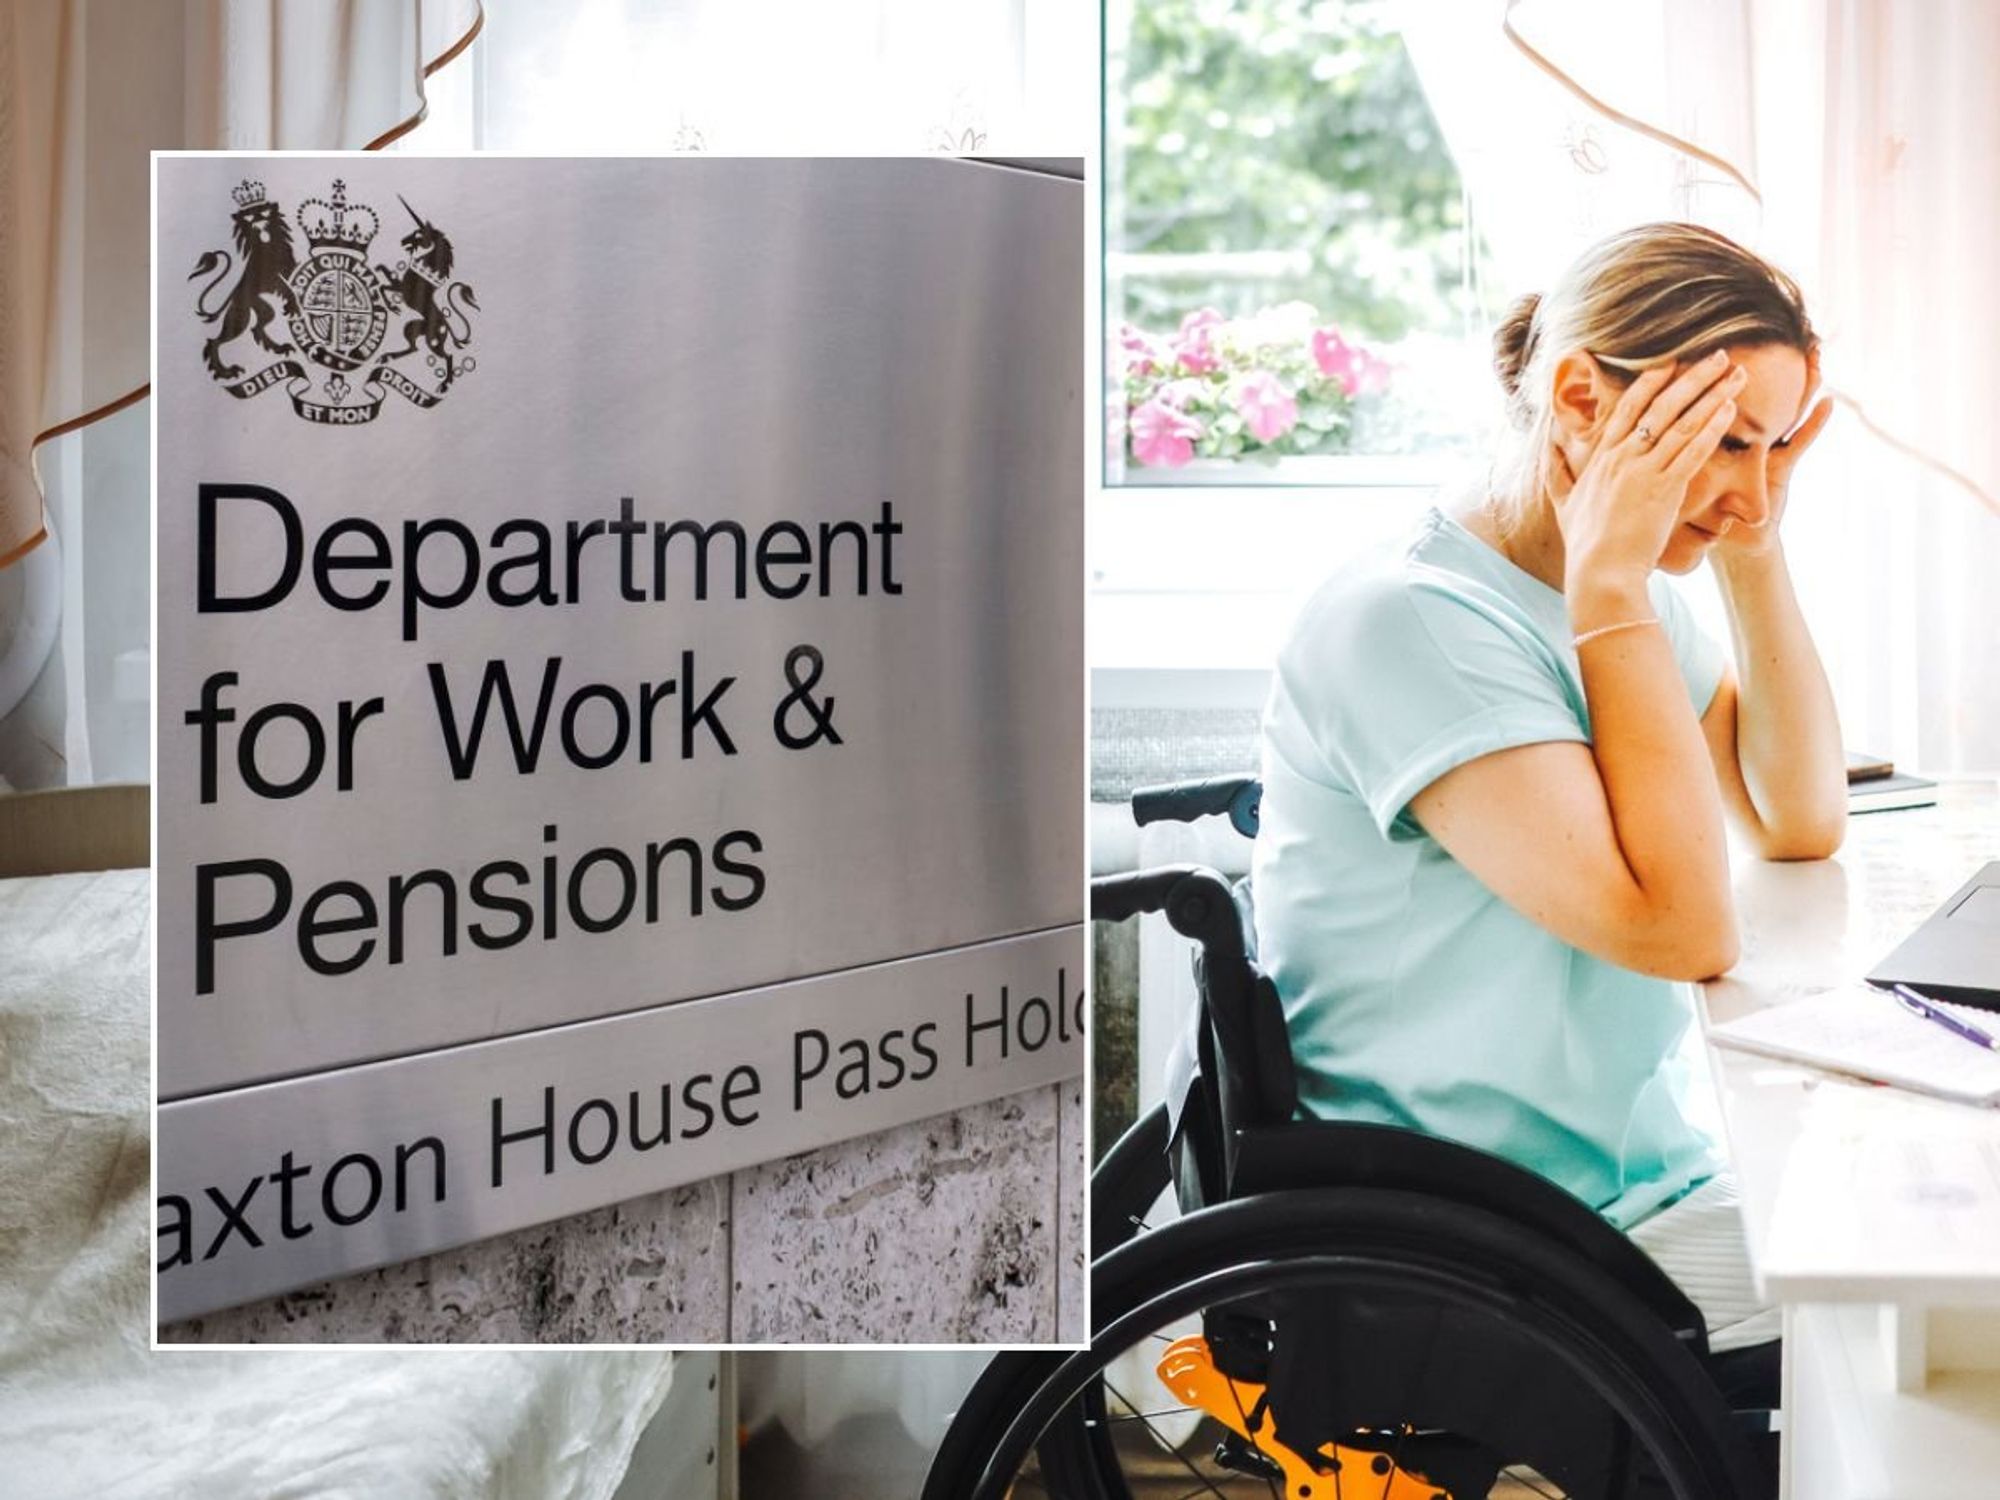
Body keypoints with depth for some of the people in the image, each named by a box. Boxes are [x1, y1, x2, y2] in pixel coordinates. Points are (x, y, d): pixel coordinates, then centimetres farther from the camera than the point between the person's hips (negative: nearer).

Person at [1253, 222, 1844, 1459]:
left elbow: (1801, 824, 6)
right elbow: (1683, 927, -25)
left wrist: (1757, 552, -1)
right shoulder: (1408, 619, -20)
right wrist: (1614, 580, -22)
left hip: (1653, 1183, 8)